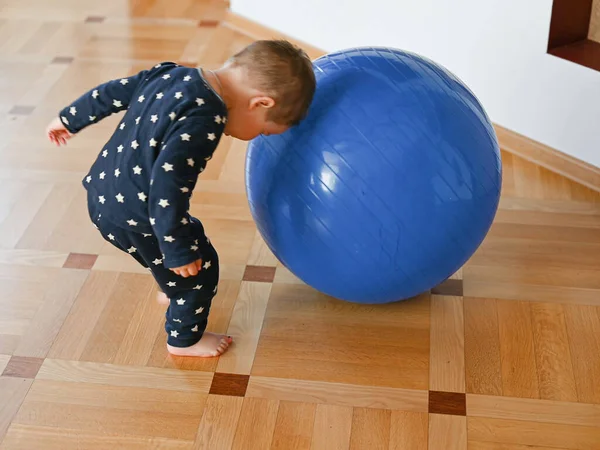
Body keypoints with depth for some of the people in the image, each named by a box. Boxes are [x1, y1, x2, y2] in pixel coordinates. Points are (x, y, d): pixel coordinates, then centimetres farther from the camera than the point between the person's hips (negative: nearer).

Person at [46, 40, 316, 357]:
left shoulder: (171, 74, -1)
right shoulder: (204, 121, -27)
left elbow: (113, 92, 11)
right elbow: (167, 185, -31)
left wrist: (70, 119, 26)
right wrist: (178, 251, -22)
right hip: (135, 219, -9)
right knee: (200, 267, 12)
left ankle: (172, 290, 59)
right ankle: (185, 340, 32)